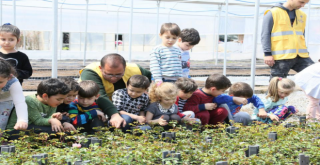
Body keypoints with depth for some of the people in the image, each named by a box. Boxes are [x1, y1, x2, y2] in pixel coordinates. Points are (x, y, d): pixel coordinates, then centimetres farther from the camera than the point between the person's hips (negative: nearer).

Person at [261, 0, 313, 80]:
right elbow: (265, 35, -5)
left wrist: (306, 52, 21)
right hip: (281, 57, -6)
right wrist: (267, 54, -13)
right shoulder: (273, 13, -2)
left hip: (301, 56, 6)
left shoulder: (302, 15, 17)